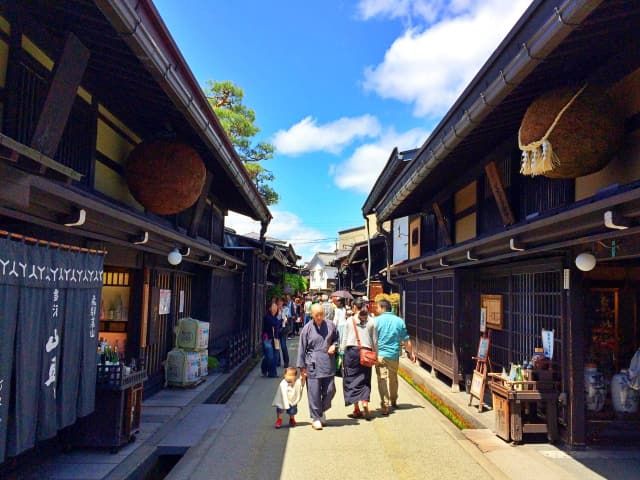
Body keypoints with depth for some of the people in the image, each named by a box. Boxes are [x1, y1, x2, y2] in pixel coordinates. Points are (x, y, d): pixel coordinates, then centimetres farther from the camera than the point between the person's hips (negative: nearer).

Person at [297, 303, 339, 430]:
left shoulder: (330, 326, 3)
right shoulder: (307, 328, -4)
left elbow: (337, 339, 20)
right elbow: (302, 348, 0)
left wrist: (334, 346, -3)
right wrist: (302, 367, 0)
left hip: (328, 364, 3)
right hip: (313, 366, -2)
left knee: (330, 390, 4)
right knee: (314, 393, 0)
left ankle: (322, 411, 30)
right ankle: (316, 418, 15)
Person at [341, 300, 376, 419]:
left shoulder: (349, 320, -1)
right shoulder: (371, 321, 3)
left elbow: (344, 338, 1)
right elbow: (374, 340, 5)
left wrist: (342, 351, 9)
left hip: (352, 351, -1)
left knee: (352, 380, 7)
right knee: (365, 380, 9)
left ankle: (356, 409, 7)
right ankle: (365, 403, -10)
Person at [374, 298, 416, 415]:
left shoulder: (377, 320, -6)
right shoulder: (399, 321, 4)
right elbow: (406, 340, 7)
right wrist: (411, 353, 17)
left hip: (380, 354, -4)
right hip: (394, 355, 4)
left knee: (382, 379, -4)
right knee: (393, 378, 21)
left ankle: (385, 406, -11)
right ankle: (393, 401, 37)